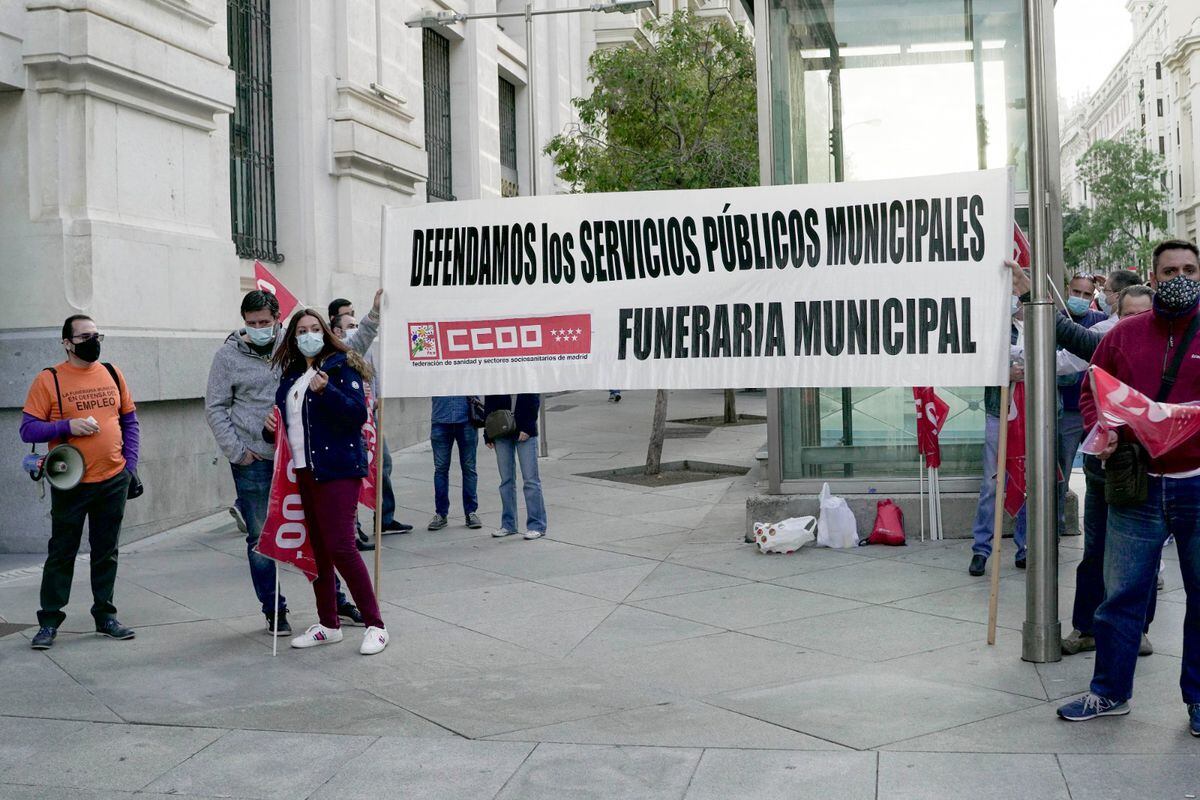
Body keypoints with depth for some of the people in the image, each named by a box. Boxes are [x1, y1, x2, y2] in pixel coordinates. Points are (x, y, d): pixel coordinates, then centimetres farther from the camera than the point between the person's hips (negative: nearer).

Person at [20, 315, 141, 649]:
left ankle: (105, 615, 23)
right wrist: (68, 426, -21)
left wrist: (130, 465, 4)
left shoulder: (112, 373, 7)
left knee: (107, 552, 12)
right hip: (71, 484, -4)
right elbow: (28, 430, -7)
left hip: (114, 482, 4)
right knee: (61, 553, 5)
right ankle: (49, 622, 14)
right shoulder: (48, 380, -5)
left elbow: (130, 421, 13)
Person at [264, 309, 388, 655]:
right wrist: (270, 428, 4)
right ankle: (328, 625, 22)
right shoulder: (291, 376, 17)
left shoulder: (341, 366, -3)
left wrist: (326, 390, -26)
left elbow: (357, 413, -14)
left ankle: (375, 626, -5)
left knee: (340, 547, -13)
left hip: (338, 470, -7)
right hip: (303, 472, 7)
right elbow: (286, 422, 26)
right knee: (317, 549, 11)